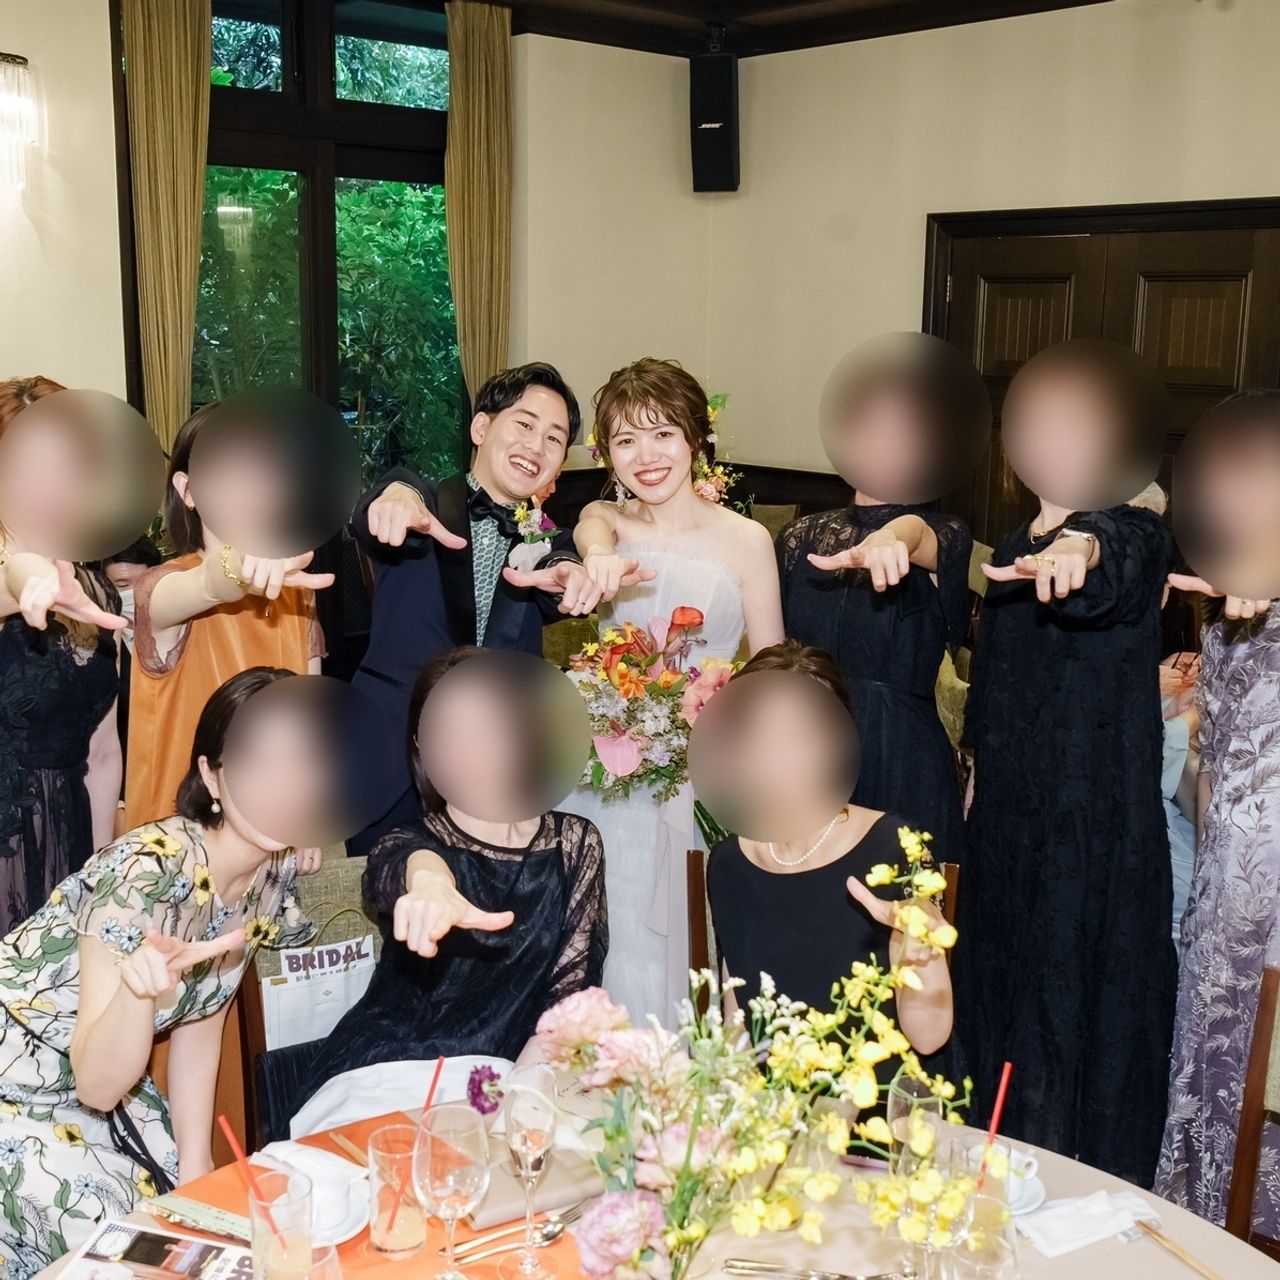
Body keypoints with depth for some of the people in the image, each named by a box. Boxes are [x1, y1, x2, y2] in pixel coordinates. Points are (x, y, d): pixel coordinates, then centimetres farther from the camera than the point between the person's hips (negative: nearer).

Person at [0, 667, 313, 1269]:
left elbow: (198, 1027, 2)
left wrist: (196, 1166, 1)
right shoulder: (150, 871, -31)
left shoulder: (274, 868, -10)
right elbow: (98, 1083, -29)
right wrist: (139, 987, -47)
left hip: (92, 1086, 7)